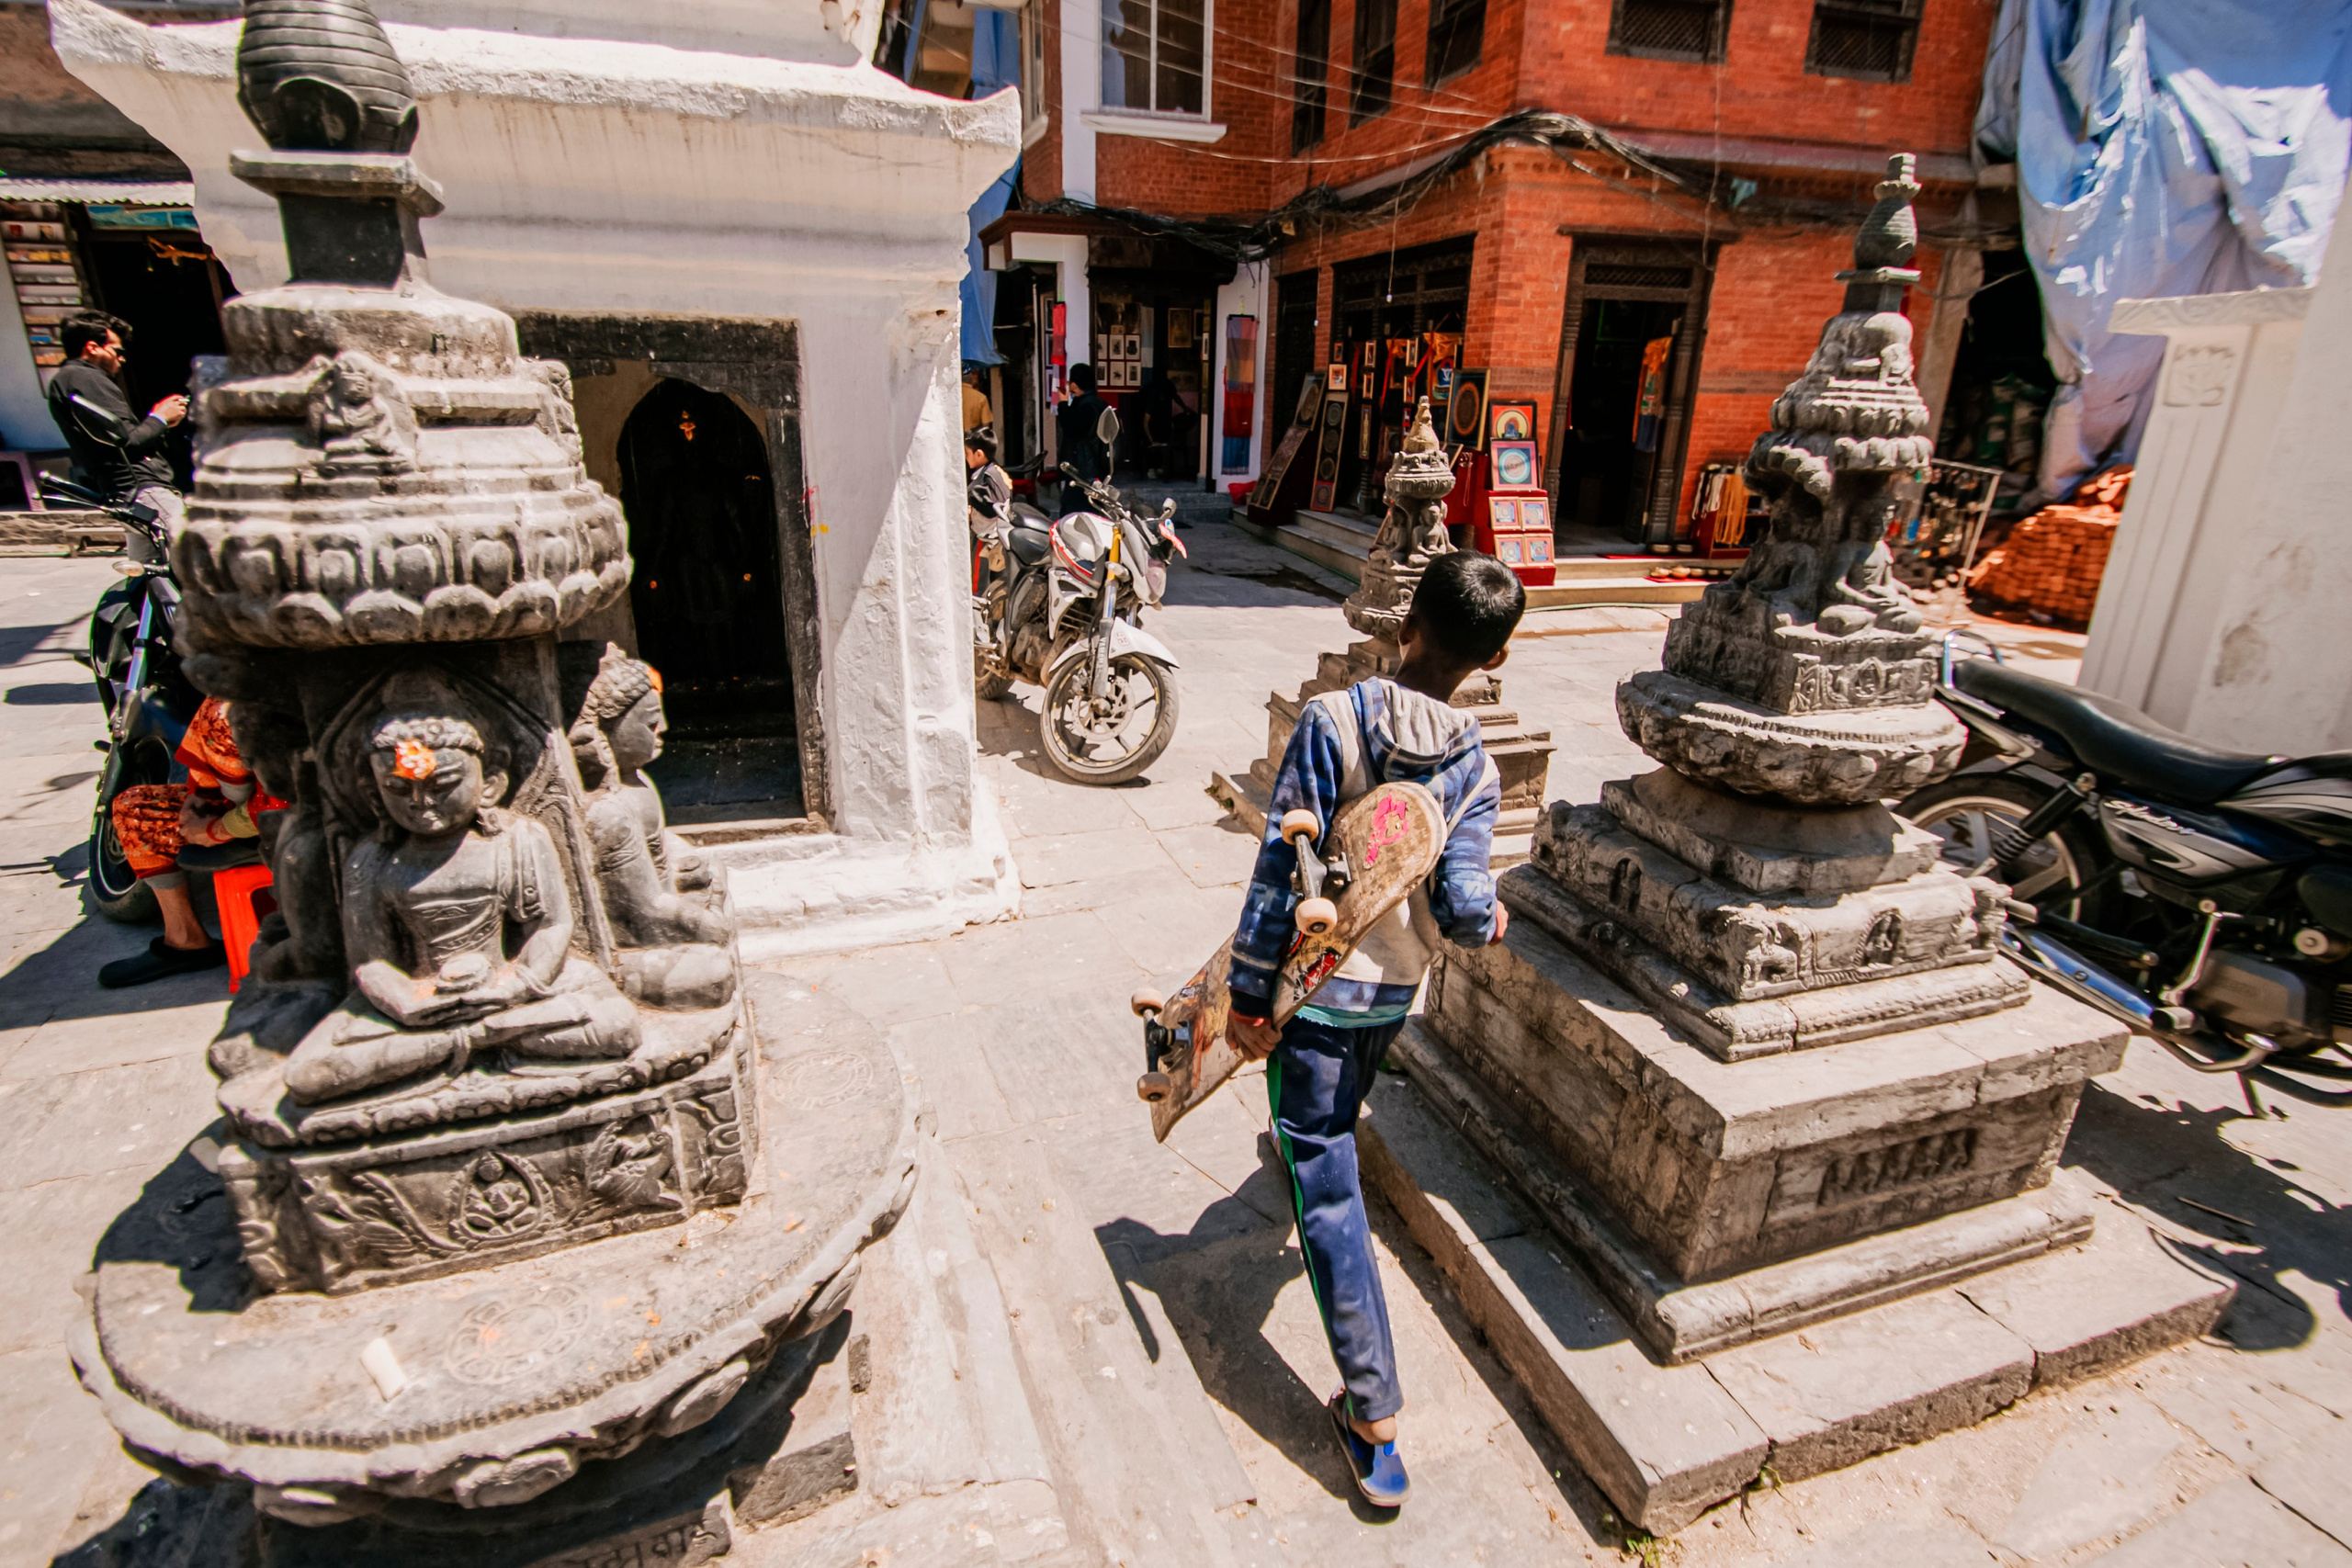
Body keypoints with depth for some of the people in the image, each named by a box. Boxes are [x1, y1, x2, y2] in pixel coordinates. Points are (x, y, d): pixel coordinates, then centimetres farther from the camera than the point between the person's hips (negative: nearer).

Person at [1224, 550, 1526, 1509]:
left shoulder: (1333, 722, -18)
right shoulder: (1475, 769, -8)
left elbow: (1282, 870, -19)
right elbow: (1458, 903, -16)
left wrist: (1250, 996, -13)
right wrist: (1489, 921, 8)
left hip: (1315, 987, -5)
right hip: (1395, 991, 5)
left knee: (1327, 1188, 3)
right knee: (1335, 1129, 34)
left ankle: (1373, 1412, 8)